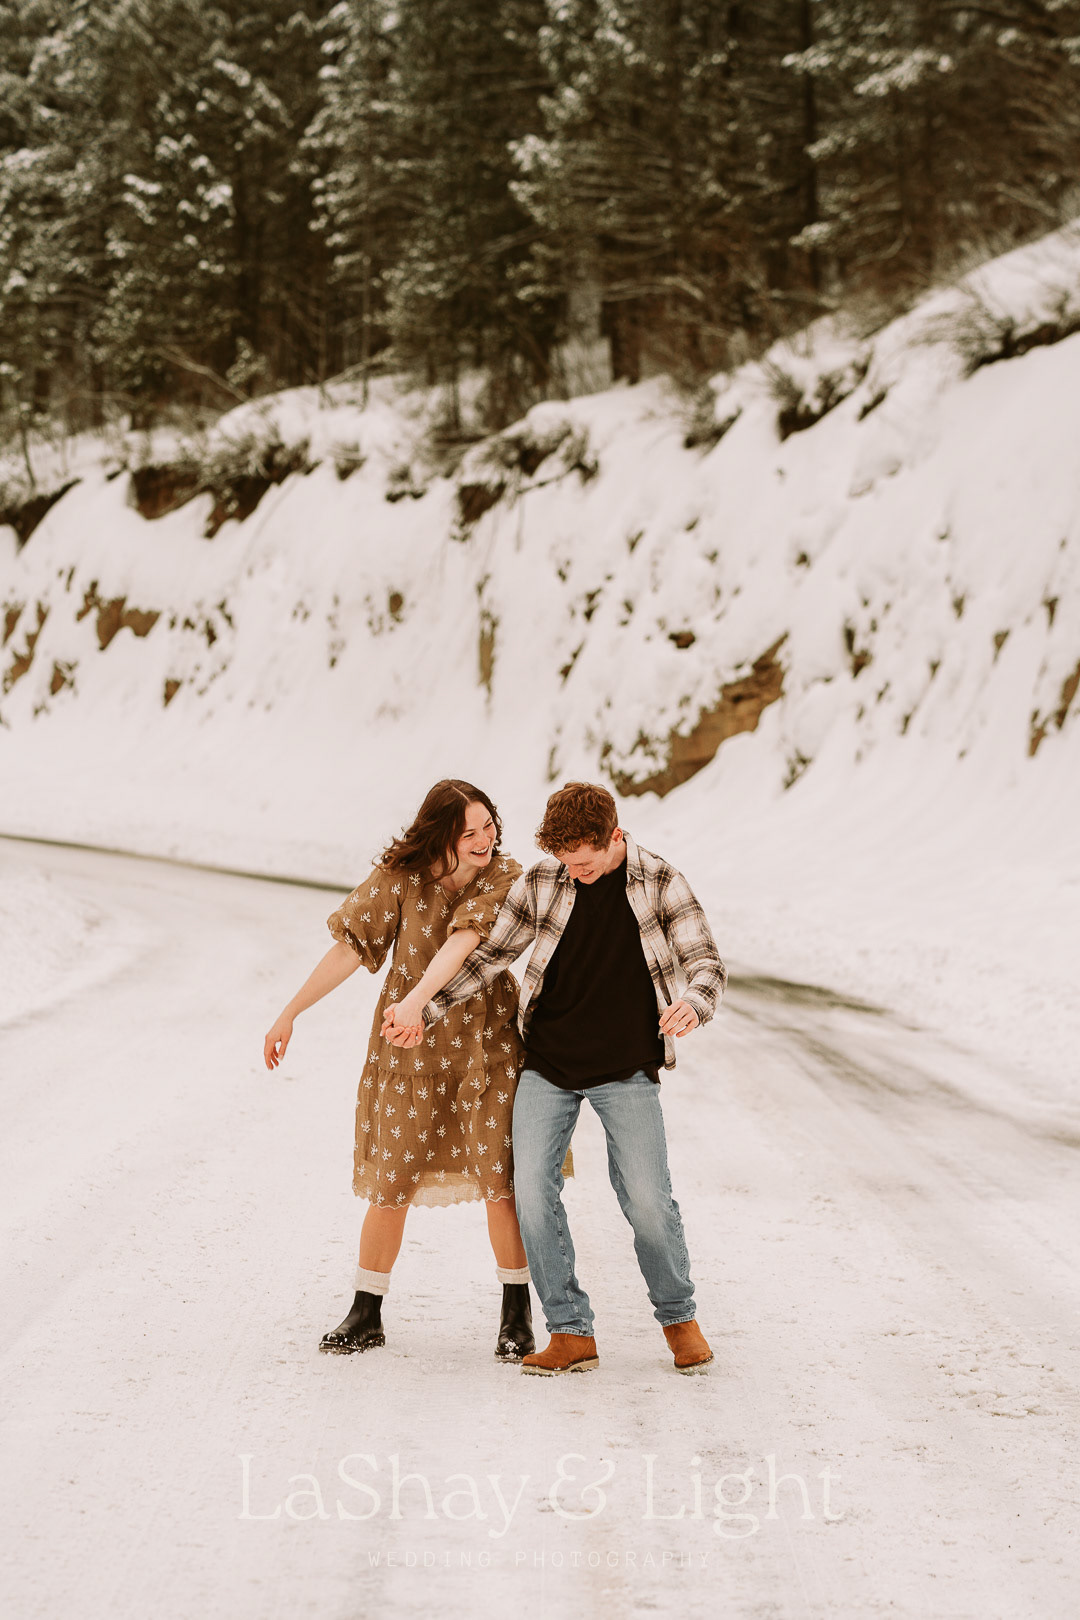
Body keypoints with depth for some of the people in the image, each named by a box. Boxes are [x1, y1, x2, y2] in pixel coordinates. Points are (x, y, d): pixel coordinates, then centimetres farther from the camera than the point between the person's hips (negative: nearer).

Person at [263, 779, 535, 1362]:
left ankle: (517, 1315, 11)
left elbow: (464, 939, -30)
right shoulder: (400, 877, -9)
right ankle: (366, 1315, 16)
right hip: (410, 1048, 1)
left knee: (500, 1177, -4)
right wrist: (289, 1013, -7)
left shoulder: (504, 877, -13)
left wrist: (419, 997, -46)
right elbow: (349, 947, -6)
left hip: (486, 1040, -1)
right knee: (392, 1181, 3)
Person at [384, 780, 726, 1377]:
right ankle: (571, 1333, 1)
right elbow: (489, 955, 5)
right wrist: (425, 1014, -4)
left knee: (647, 1199, -7)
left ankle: (678, 1317, 18)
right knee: (532, 1191, -9)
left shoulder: (660, 884, -5)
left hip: (626, 1068, -2)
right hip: (547, 1065, 2)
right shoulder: (540, 883, -2)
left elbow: (706, 962, -5)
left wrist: (693, 1005, -28)